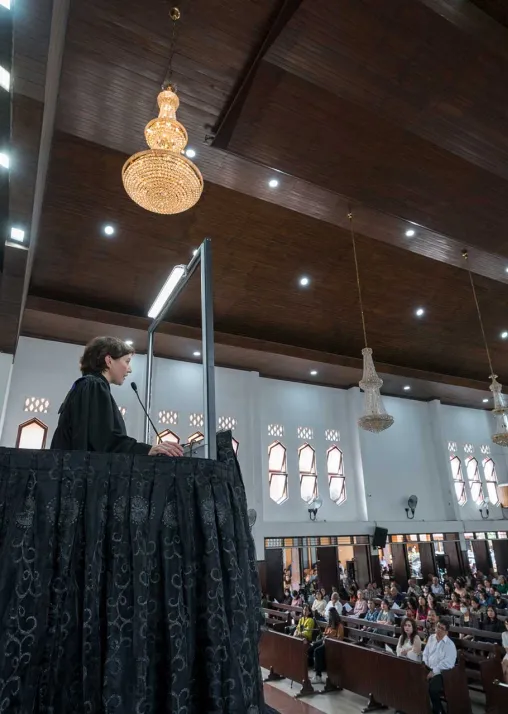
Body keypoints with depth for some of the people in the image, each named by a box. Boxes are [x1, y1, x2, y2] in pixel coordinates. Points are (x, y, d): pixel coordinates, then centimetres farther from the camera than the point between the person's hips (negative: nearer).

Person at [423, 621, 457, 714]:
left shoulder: (449, 644, -9)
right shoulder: (431, 638, 10)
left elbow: (447, 663, -18)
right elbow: (425, 653, 14)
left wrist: (434, 671, -19)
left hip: (442, 672, -5)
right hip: (429, 669, 5)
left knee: (432, 688, -29)